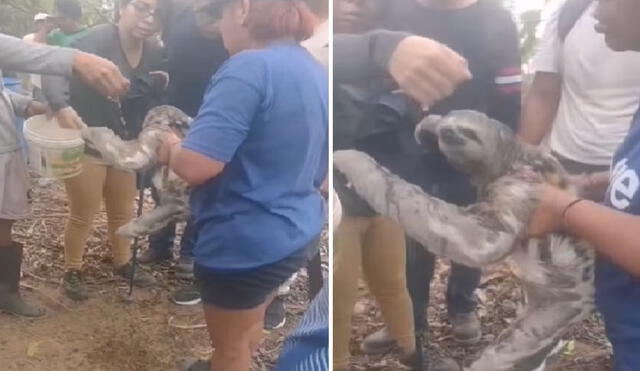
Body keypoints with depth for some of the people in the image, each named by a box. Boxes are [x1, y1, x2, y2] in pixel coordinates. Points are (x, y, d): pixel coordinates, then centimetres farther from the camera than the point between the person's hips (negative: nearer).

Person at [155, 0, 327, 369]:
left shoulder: (250, 67, -24)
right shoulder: (316, 72, 4)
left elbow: (195, 166, -29)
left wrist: (171, 147, -7)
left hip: (246, 240, -8)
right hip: (298, 231, 8)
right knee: (252, 323, 30)